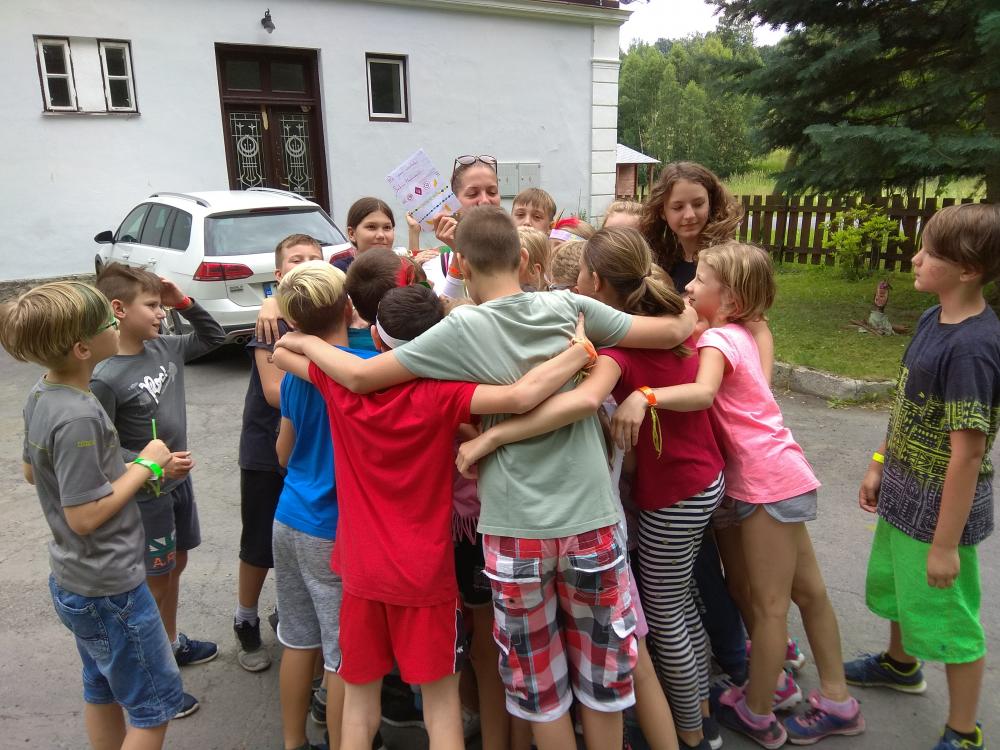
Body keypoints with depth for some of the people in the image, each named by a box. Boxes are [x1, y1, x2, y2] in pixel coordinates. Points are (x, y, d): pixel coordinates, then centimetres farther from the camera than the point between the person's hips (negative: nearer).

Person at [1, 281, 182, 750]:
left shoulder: (41, 395, -1)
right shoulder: (78, 417, -29)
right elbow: (84, 516, -25)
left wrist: (123, 466, 8)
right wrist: (144, 466, -17)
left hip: (74, 580, 9)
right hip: (109, 588, -9)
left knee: (103, 691, 24)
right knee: (157, 703, 8)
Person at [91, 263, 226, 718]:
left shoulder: (165, 348, -3)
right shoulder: (105, 378, -23)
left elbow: (214, 338, 11)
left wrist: (185, 303, -3)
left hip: (179, 482, 7)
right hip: (146, 495, -7)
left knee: (176, 566, 22)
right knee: (154, 581, 7)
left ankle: (171, 642, 44)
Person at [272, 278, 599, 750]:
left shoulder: (341, 382, -9)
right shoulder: (441, 394, -20)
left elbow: (282, 352, 10)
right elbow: (521, 396, -35)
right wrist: (581, 351, -23)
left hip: (362, 569, 3)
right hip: (426, 573, -3)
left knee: (360, 692, 20)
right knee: (440, 698, 14)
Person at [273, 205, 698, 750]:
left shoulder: (462, 328, -9)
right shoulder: (568, 307, -3)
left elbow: (360, 377, -8)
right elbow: (672, 333, 2)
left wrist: (303, 342, 9)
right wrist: (689, 317, 24)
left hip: (515, 527, -2)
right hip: (590, 518, 2)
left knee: (540, 683, 19)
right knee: (601, 671, 22)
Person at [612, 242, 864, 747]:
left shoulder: (716, 338, -16)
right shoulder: (738, 334, 11)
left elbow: (703, 392, -35)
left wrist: (643, 397, -44)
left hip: (768, 480, -10)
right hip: (784, 476, 10)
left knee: (768, 604, 3)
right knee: (807, 591, 18)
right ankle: (836, 701, 33)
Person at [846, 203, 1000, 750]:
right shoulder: (932, 320, -1)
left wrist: (945, 543, -21)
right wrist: (880, 465, 15)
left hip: (942, 505, -9)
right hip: (905, 493, 9)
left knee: (946, 617, 9)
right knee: (894, 583, 28)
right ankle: (900, 663, 55)